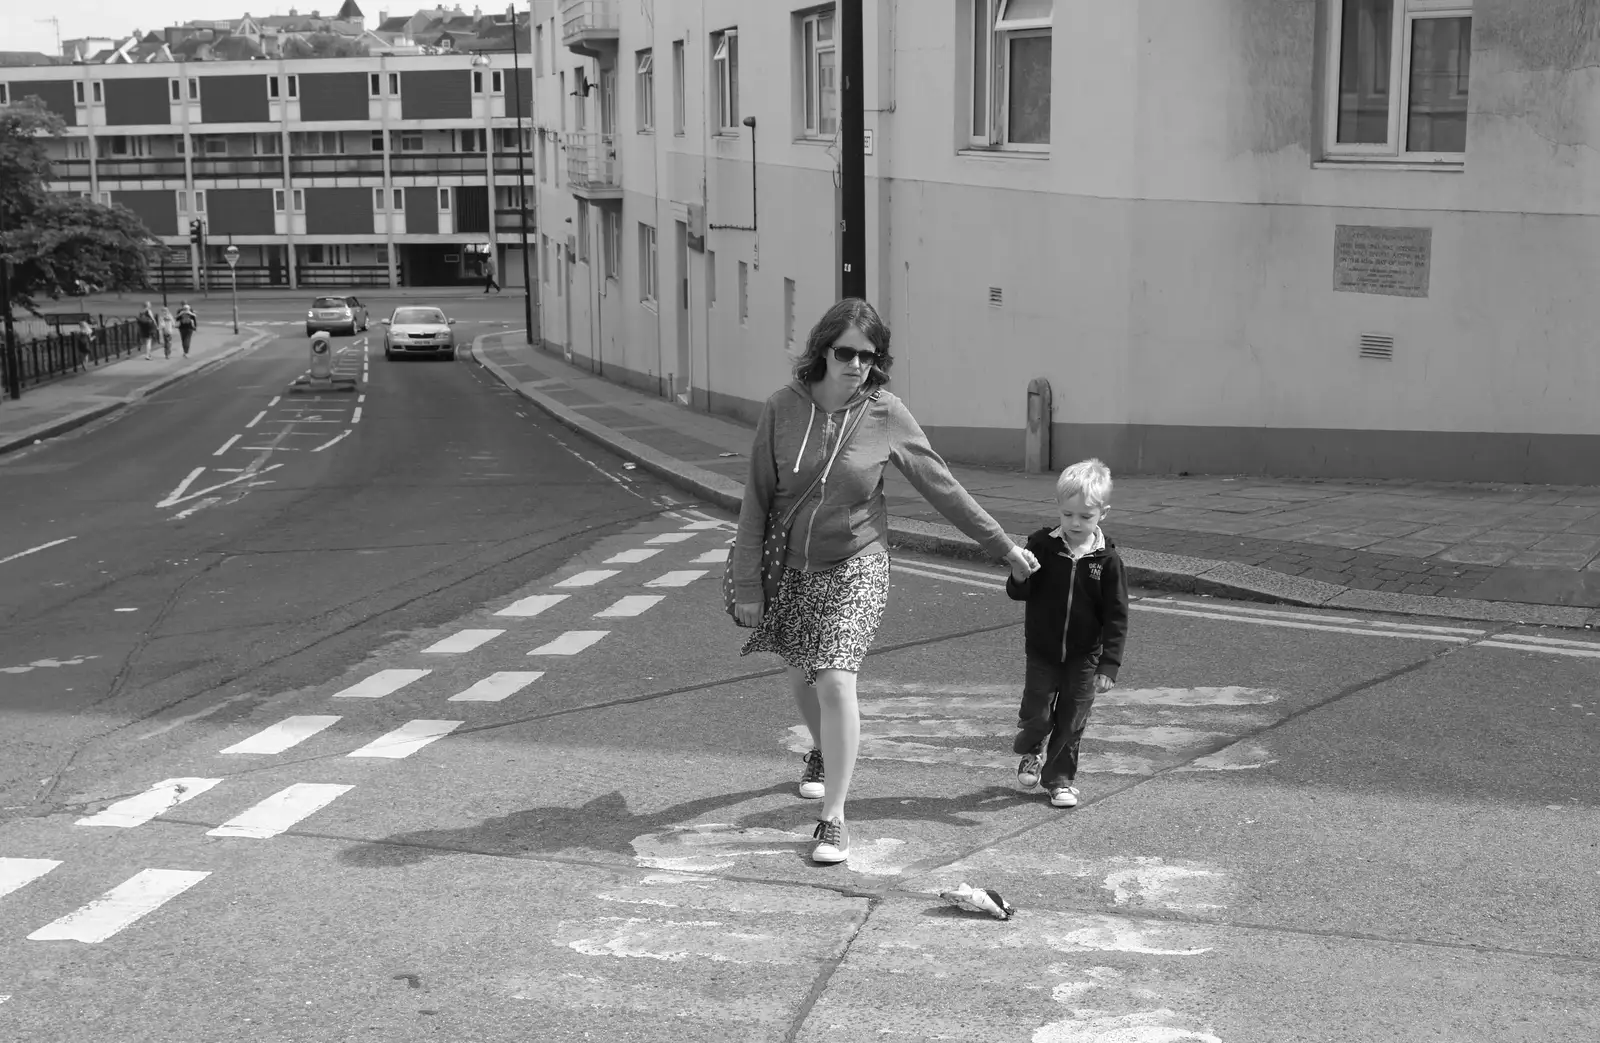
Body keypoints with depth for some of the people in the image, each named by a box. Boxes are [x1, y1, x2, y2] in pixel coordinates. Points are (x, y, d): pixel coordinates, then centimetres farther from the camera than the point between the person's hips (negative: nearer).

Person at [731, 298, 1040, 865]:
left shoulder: (886, 416, -10)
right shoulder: (784, 407, -9)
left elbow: (943, 487, -1)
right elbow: (757, 498, -4)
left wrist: (1003, 546, 3)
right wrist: (748, 583, -4)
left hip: (855, 568, -2)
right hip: (792, 567, 2)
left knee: (836, 681, -16)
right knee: (801, 678, 17)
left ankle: (833, 819, -7)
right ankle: (821, 752, 51)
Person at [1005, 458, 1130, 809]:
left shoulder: (1106, 560, -10)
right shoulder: (1042, 546, -8)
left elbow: (1116, 617, -7)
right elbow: (1017, 593, -3)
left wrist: (1109, 665, -12)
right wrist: (1020, 576, -28)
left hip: (1083, 658, 0)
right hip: (1042, 652, 0)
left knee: (1071, 722, 6)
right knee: (1036, 715, 2)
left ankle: (1061, 777, 25)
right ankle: (1032, 753, 34)